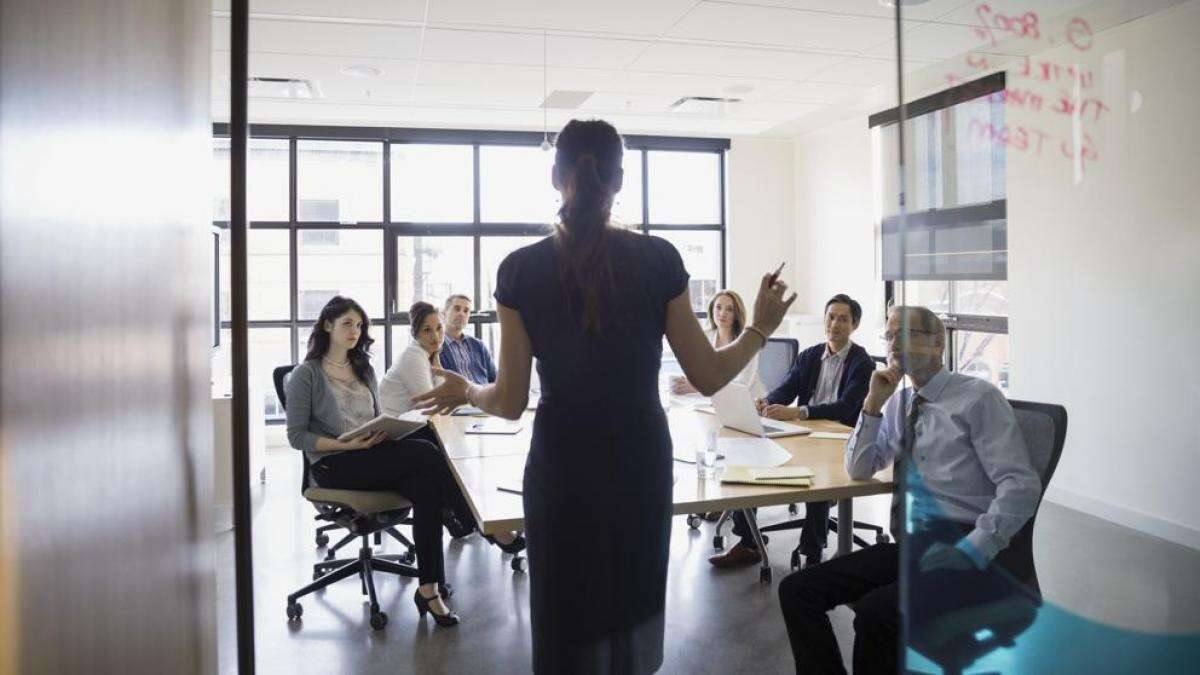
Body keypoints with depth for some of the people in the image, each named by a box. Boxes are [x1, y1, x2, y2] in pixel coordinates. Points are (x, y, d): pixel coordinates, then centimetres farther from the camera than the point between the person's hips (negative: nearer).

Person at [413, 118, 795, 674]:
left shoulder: (521, 269, -9)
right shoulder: (659, 259, -8)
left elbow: (511, 402, -6)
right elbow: (708, 376, -4)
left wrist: (464, 391, 16)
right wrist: (760, 329, 13)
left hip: (563, 470, -1)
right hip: (642, 465, 1)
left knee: (568, 627, 16)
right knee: (635, 604, 22)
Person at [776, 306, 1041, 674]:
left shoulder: (978, 397, -4)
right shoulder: (898, 402, 15)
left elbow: (1021, 486, -10)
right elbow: (858, 470, 15)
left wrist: (971, 550, -21)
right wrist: (873, 403, 2)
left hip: (965, 547, -6)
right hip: (910, 544, 6)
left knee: (876, 612, -31)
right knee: (797, 591, -11)